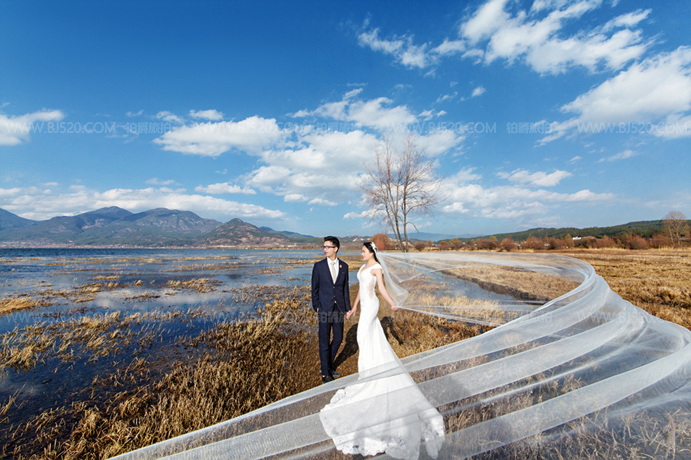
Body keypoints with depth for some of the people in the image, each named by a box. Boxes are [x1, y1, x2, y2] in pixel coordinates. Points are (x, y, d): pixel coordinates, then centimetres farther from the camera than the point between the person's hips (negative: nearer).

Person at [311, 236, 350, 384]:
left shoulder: (344, 266, 3)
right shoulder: (319, 266, -3)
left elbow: (345, 288, 7)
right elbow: (315, 288, 1)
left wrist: (347, 307, 5)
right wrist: (316, 307, -4)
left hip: (339, 309, 3)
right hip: (324, 309, -3)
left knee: (338, 338, 12)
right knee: (324, 341, 5)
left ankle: (329, 365, 34)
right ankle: (325, 372, 21)